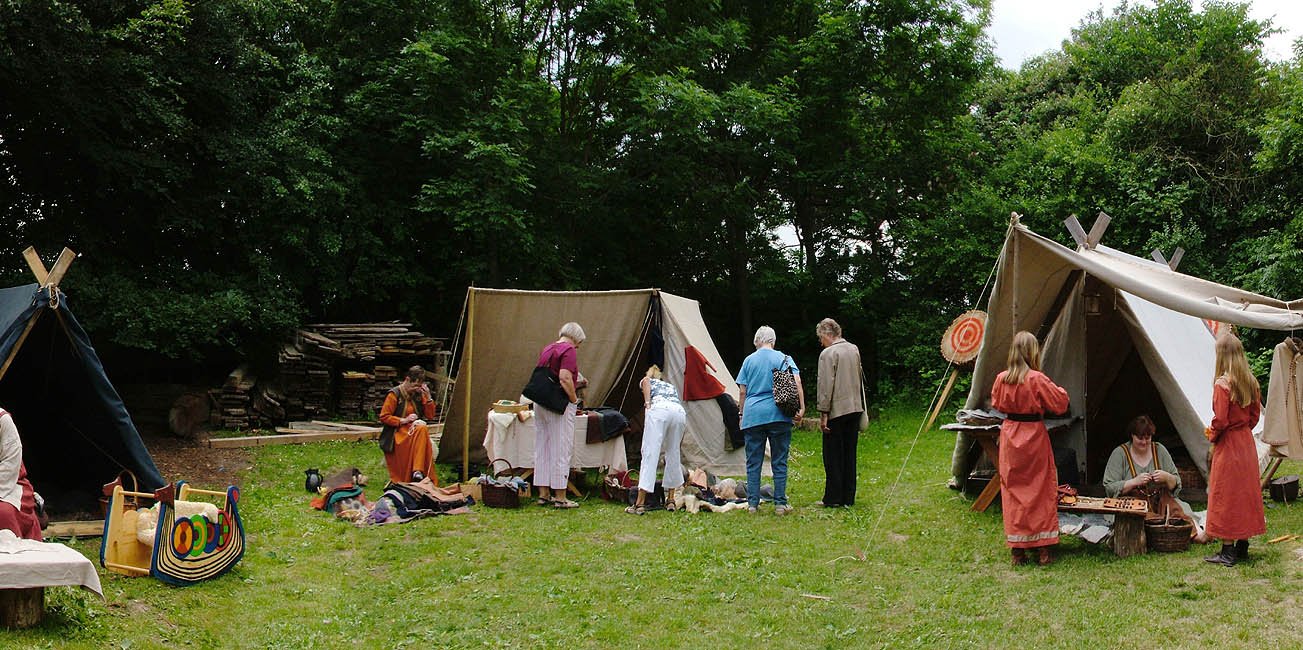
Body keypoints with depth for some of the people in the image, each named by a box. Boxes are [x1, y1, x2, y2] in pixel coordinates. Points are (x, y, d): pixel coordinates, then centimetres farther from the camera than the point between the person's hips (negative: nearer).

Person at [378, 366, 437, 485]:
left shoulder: (419, 394, 11)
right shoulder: (394, 394, -4)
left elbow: (430, 416, 12)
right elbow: (383, 417, -5)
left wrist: (428, 398, -2)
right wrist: (404, 420, -15)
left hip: (416, 429, 5)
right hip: (399, 431, -5)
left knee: (423, 429, -32)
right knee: (421, 431, -34)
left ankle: (418, 473, -34)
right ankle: (417, 471, -32)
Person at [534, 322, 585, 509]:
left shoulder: (547, 349, 15)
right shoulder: (569, 350, -10)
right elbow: (565, 378, -21)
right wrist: (574, 399, -9)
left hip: (541, 403, 8)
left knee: (542, 449, 11)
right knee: (561, 450, -2)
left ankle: (543, 494, 17)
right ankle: (560, 497, 1)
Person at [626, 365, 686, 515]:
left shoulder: (647, 381, 31)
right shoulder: (671, 386, 41)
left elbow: (645, 381, 4)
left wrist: (647, 404, -2)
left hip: (659, 409, -4)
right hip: (680, 411, 4)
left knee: (650, 453, -8)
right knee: (673, 454, 19)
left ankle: (640, 504, -11)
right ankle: (671, 500, 21)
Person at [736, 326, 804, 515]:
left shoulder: (749, 360, 9)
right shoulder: (784, 358, 6)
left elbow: (742, 391, 7)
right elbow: (797, 382, -6)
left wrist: (741, 414, 15)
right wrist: (801, 407, -6)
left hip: (753, 415, 1)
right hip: (778, 415, -1)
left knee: (753, 463, 6)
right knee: (779, 462, 4)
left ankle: (752, 503, 5)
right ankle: (780, 503, 4)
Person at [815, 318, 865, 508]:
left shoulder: (828, 354, -11)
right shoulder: (854, 349, 11)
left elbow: (825, 386, -14)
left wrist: (823, 414, -12)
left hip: (837, 410, -7)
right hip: (855, 407, 7)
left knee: (833, 456, 0)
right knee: (849, 455, 10)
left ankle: (832, 498, 3)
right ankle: (848, 497, 14)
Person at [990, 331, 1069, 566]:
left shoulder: (1002, 379, -3)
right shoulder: (1037, 380, -15)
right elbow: (1060, 403, -6)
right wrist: (1058, 390, 12)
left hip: (1009, 435, 3)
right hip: (1034, 436, -3)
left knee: (1013, 491, 9)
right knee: (1040, 490, 7)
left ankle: (1017, 550, 11)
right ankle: (1043, 550, 11)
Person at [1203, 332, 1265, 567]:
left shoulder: (1222, 384, -19)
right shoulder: (1251, 382, 2)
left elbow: (1220, 420, -20)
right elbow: (1255, 414, 10)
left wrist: (1211, 435, -2)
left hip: (1227, 445, -7)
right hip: (1247, 442, 7)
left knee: (1226, 497, 0)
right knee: (1246, 492, 14)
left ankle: (1227, 551, 4)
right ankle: (1243, 547, 22)